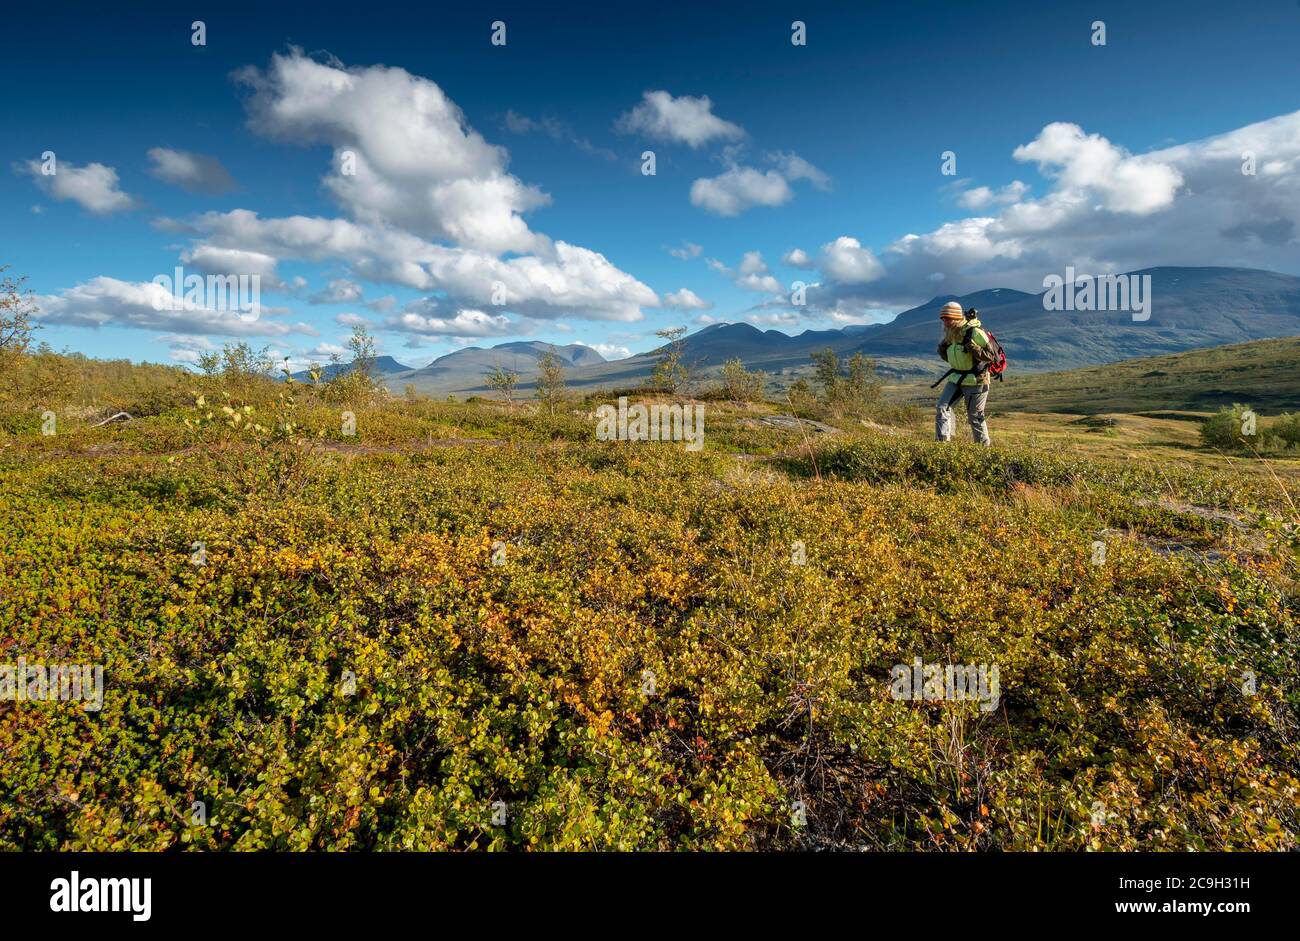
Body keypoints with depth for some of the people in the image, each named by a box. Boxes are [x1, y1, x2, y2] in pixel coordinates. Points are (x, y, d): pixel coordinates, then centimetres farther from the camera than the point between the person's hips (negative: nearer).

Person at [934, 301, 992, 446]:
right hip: (956, 378, 7)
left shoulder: (975, 332, -18)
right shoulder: (950, 334, 6)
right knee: (942, 407, -8)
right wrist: (942, 348, -1)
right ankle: (942, 440, -9)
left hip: (975, 381, -7)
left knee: (975, 417, 4)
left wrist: (971, 346, -31)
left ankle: (984, 445, 21)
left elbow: (990, 356, -20)